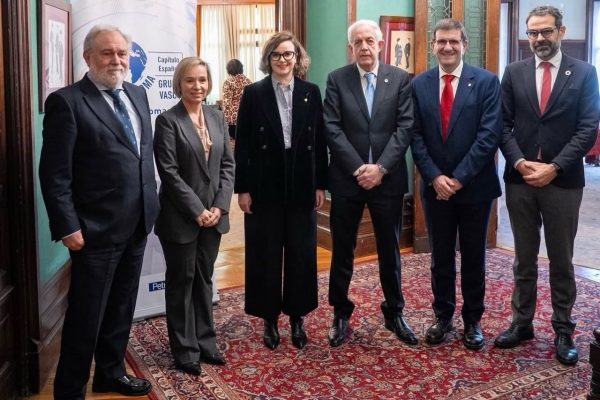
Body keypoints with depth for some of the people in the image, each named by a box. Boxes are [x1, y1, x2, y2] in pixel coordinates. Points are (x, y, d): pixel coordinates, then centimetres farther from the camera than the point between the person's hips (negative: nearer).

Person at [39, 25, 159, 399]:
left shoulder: (137, 94, 10)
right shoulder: (66, 101, -11)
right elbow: (55, 174, -14)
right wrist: (67, 228, -17)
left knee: (121, 309, 19)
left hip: (137, 225, 7)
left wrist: (151, 203, 12)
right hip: (96, 230, -7)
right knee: (86, 316, 6)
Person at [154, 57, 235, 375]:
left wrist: (219, 206, -6)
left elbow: (227, 164, 6)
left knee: (204, 278, 15)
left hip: (213, 214, 5)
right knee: (181, 281, 8)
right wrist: (197, 210, -16)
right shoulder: (167, 120, -8)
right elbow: (169, 172, -14)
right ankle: (184, 350, 20)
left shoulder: (217, 117, 8)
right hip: (181, 217, -5)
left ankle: (205, 341, 28)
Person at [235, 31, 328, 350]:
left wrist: (321, 184, 2)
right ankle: (270, 318, 21)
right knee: (265, 254, 7)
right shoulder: (253, 93, -1)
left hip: (302, 185, 2)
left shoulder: (311, 92, 4)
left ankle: (297, 317, 24)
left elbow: (320, 142, 5)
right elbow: (242, 145, -2)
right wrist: (242, 188, -7)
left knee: (301, 252, 9)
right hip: (265, 186, -1)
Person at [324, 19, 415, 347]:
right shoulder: (336, 79, 2)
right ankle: (340, 313, 24)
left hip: (388, 178, 0)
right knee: (342, 251, 8)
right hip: (347, 178, 0)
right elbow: (332, 129, -5)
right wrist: (358, 168, -14)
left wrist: (381, 167, -14)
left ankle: (394, 312, 27)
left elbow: (405, 127, -4)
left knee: (390, 251, 11)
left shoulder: (400, 79, 3)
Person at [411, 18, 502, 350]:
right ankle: (443, 316, 27)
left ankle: (472, 320, 26)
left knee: (473, 256, 10)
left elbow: (489, 135, -11)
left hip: (475, 186, -2)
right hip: (435, 186, 2)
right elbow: (415, 136, 0)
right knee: (440, 257, 12)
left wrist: (459, 178, -16)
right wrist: (435, 177, -11)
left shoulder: (487, 81, -4)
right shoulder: (419, 85, 3)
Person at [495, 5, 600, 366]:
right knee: (524, 258, 11)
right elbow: (503, 125, 3)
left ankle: (563, 330, 20)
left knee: (561, 260, 8)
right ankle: (522, 323, 23)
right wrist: (519, 163, -11)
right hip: (520, 180, 2)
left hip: (563, 181, -2)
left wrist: (554, 167, -14)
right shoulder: (514, 73, 6)